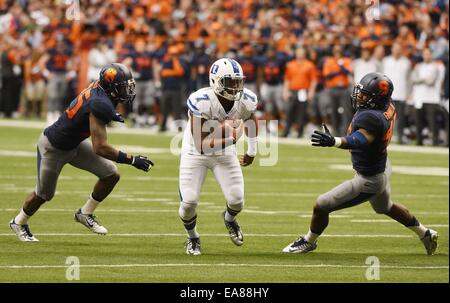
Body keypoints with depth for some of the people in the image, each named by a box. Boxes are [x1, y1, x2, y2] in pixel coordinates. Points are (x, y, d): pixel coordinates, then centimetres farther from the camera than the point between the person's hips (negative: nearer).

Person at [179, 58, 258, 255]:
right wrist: (230, 139, -42)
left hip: (224, 153, 3)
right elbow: (201, 144, -33)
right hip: (195, 153, -3)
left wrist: (252, 151, 15)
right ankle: (192, 237, 23)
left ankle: (229, 219, 34)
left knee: (237, 201, -6)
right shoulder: (201, 102, -33)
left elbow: (250, 119, 10)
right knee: (188, 202, -11)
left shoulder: (246, 101, -17)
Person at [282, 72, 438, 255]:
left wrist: (333, 141, -70)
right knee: (386, 207, 37)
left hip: (369, 180, -10)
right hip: (383, 167, 10)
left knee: (321, 206, 0)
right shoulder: (388, 107, -10)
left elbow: (360, 140, -56)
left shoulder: (371, 118, -37)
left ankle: (309, 242, 25)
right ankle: (426, 234, 53)